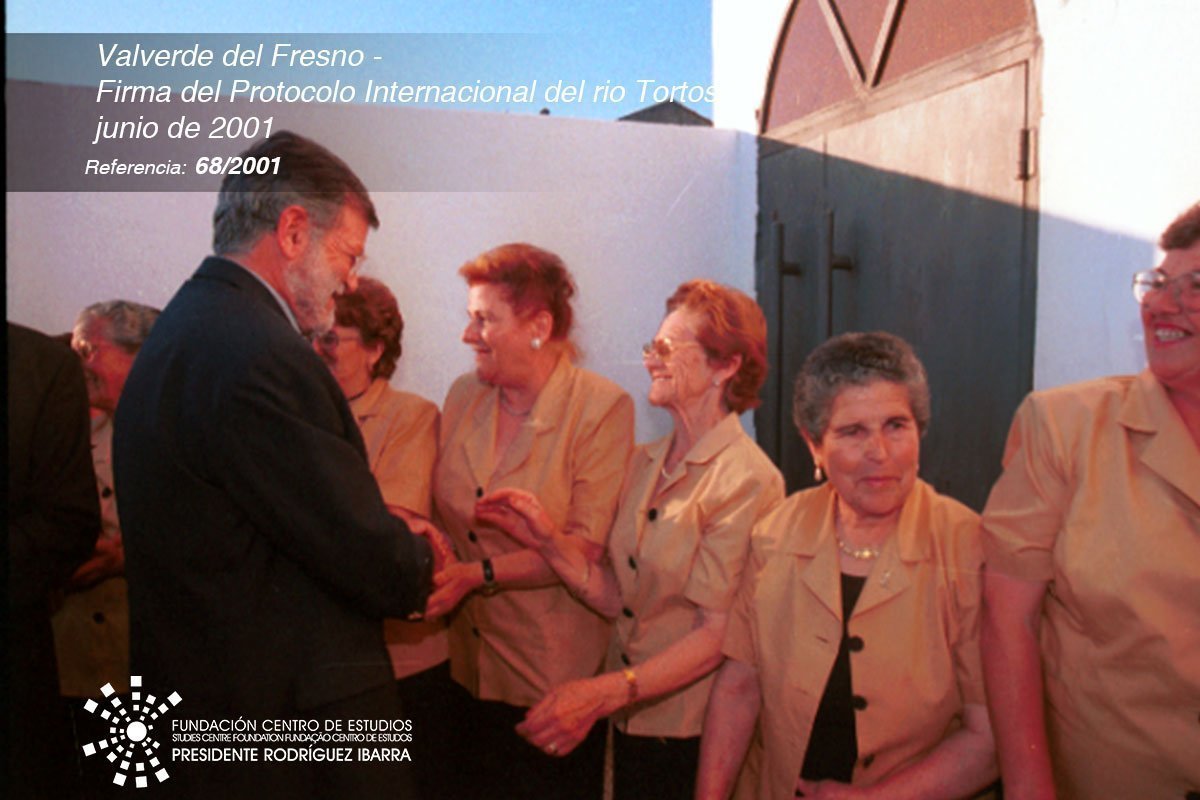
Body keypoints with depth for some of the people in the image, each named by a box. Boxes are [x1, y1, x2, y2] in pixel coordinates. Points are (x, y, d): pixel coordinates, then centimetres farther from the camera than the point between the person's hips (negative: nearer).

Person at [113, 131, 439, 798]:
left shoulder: (186, 327, 7)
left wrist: (389, 535, 4)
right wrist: (420, 564, -1)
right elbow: (377, 567, -22)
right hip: (294, 725, -9)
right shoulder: (262, 358, -24)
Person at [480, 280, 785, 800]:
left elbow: (720, 633, -20)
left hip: (695, 736, -6)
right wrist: (549, 541, -11)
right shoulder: (644, 465, 5)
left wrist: (605, 693, -25)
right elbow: (617, 600, 2)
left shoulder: (746, 480, -17)